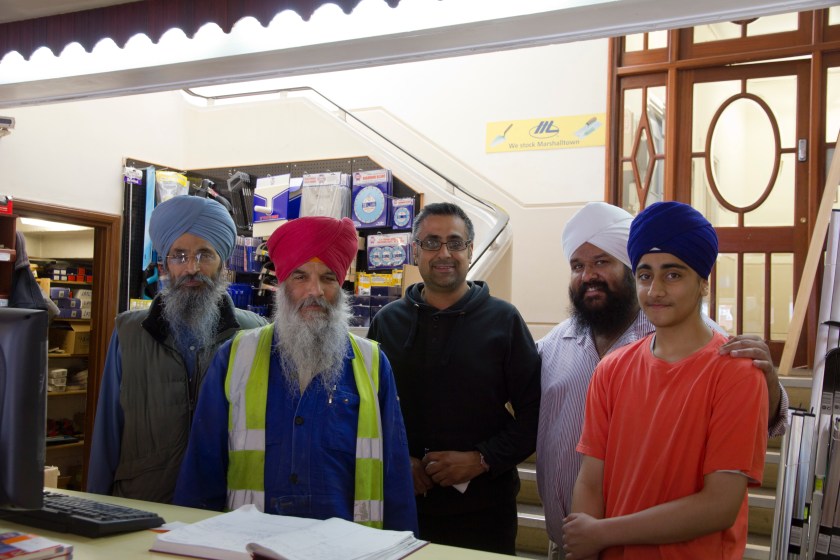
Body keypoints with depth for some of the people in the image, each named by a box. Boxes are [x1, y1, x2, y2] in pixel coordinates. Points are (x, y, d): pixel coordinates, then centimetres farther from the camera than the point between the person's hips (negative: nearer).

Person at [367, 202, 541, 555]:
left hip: (485, 505, -2)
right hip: (404, 500, 2)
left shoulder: (503, 320, -2)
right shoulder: (388, 321, 6)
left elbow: (533, 412, -3)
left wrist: (482, 459, -13)